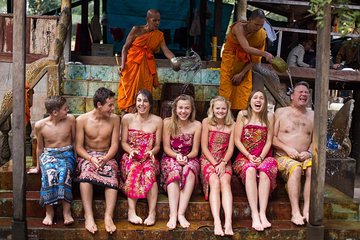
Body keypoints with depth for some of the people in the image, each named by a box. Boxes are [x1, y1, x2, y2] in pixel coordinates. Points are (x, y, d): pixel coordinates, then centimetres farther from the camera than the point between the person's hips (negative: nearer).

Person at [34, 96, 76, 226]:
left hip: (66, 153, 0)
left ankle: (66, 211, -33)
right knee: (48, 173, -34)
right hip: (48, 154, 0)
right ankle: (49, 211, -26)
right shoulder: (40, 125, -3)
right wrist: (38, 165, 19)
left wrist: (75, 158, 7)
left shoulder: (70, 119, -2)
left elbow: (74, 140, 10)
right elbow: (40, 147, 12)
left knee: (64, 172, -35)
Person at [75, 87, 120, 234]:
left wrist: (105, 159, -20)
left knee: (111, 176, -32)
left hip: (107, 156, 1)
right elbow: (79, 146, -3)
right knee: (86, 173, -35)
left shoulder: (114, 119, 1)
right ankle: (88, 216, -38)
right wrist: (91, 159, -22)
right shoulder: (82, 120, -3)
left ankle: (108, 217, -39)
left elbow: (114, 145, -1)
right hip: (87, 155, -1)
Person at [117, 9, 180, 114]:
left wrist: (174, 60, -30)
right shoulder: (136, 30, -5)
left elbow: (166, 50, -10)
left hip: (146, 68, 3)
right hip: (132, 64, -3)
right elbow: (125, 47, -3)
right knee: (129, 91, -3)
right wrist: (122, 64, -13)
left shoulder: (159, 35, 3)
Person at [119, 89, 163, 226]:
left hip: (149, 158, 0)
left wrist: (152, 152, -13)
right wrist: (131, 150, -14)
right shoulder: (127, 118, 7)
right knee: (134, 169, -36)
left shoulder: (157, 121, 7)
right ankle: (131, 211, -41)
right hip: (130, 157, 0)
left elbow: (157, 145, 9)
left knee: (149, 172, -35)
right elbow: (123, 142, 7)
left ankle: (152, 212, -39)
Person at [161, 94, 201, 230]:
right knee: (174, 171, -36)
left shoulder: (197, 125, 0)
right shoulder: (168, 122, -2)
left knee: (189, 171, -35)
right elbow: (166, 148, -2)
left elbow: (195, 150, 0)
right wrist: (177, 156, -21)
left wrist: (186, 157, -21)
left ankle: (181, 214, -39)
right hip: (170, 157, -1)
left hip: (189, 158, 1)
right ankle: (173, 215, -44)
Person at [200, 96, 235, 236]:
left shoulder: (231, 125, 10)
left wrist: (223, 163, -14)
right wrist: (215, 164, -12)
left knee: (225, 182, -30)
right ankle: (217, 222, -46)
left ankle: (228, 222, -46)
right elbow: (204, 147, -2)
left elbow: (230, 148, 3)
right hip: (208, 160, -1)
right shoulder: (206, 122, 4)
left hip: (224, 161, 1)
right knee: (215, 182, -31)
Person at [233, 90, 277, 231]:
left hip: (264, 157, 1)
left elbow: (269, 141, 4)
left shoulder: (269, 116, 8)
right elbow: (237, 140, 1)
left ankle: (262, 213, -39)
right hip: (245, 157, -1)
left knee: (265, 169, -34)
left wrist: (261, 157, -12)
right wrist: (249, 156, -11)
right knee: (250, 170, -35)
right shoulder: (243, 115, 6)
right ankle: (254, 214, -41)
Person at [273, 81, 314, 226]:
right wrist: (287, 149, -12)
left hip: (305, 157, 3)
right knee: (295, 169, -35)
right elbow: (272, 137, 2)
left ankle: (307, 210, -31)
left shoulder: (312, 116, 18)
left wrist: (309, 152, -4)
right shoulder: (280, 112, 9)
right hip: (284, 157, -3)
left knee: (313, 169, -31)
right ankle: (295, 212, -36)